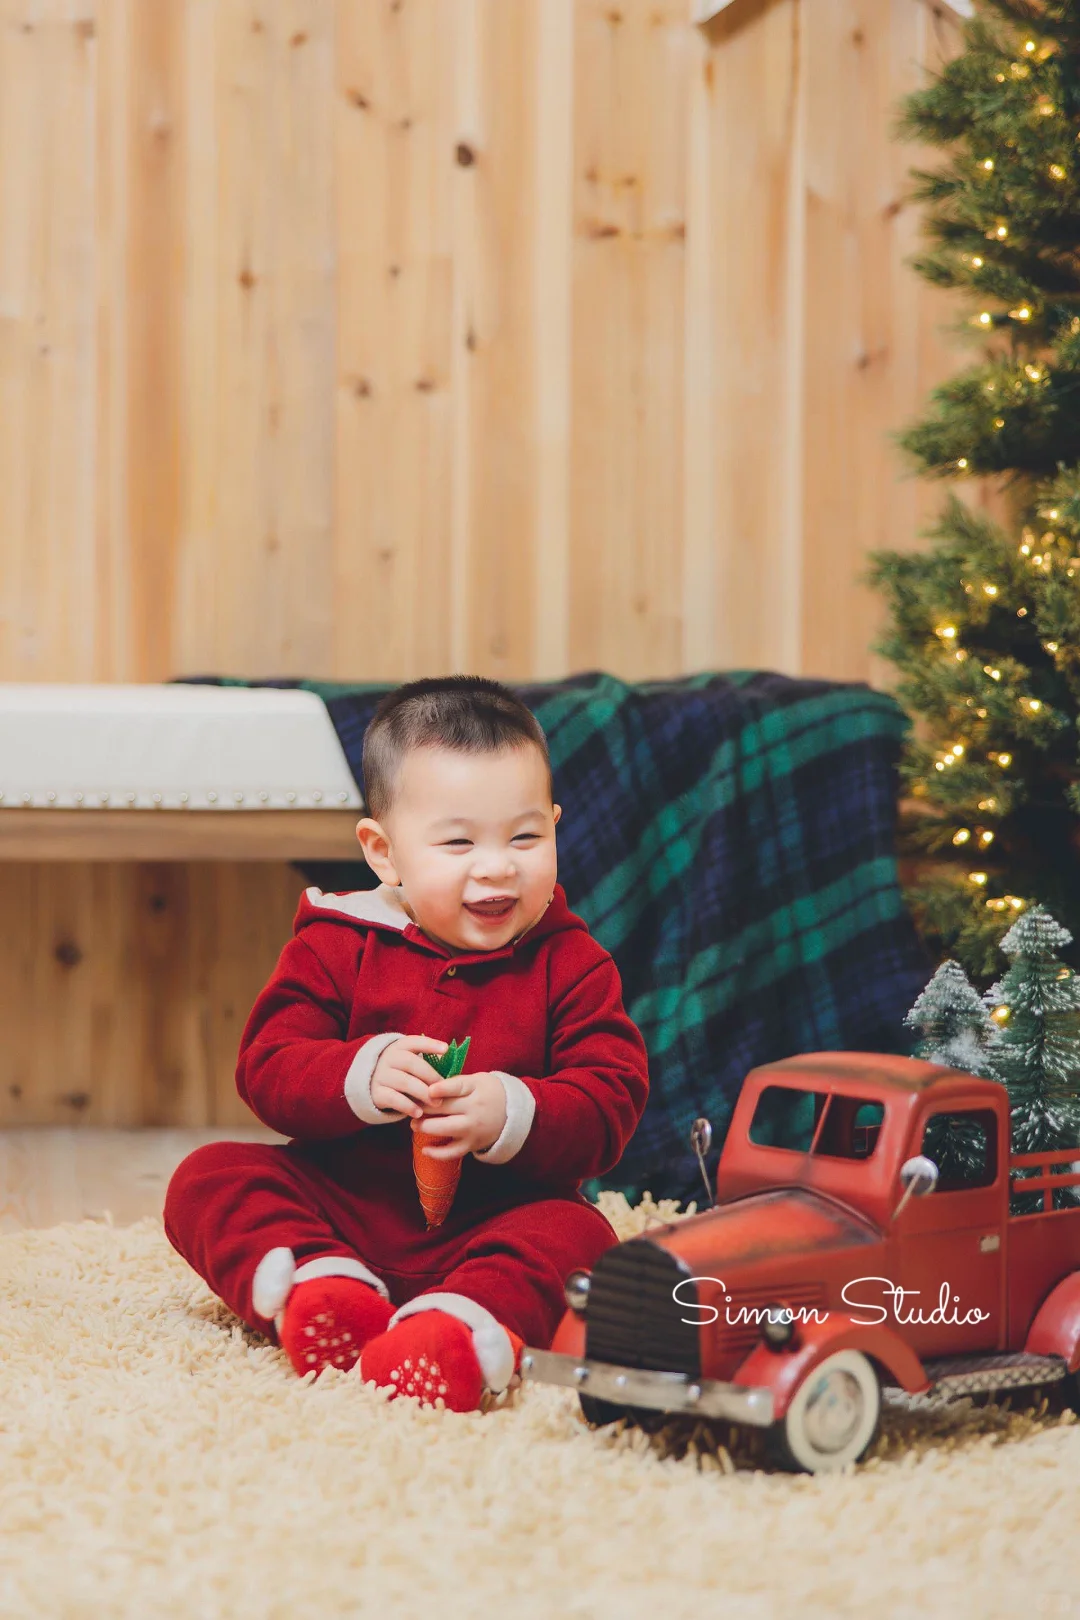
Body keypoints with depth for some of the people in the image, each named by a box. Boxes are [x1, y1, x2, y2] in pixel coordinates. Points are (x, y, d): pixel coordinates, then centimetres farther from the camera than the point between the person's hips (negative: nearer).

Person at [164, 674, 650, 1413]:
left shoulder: (570, 964, 1)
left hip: (489, 1224, -1)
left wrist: (513, 1115, -28)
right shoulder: (336, 945, 2)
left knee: (578, 1236, -32)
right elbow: (266, 1068, -5)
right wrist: (360, 1077, -26)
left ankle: (467, 1326, -58)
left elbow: (611, 1103, -7)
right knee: (205, 1181, -18)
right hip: (338, 1206, 2)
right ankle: (324, 1284, -40)